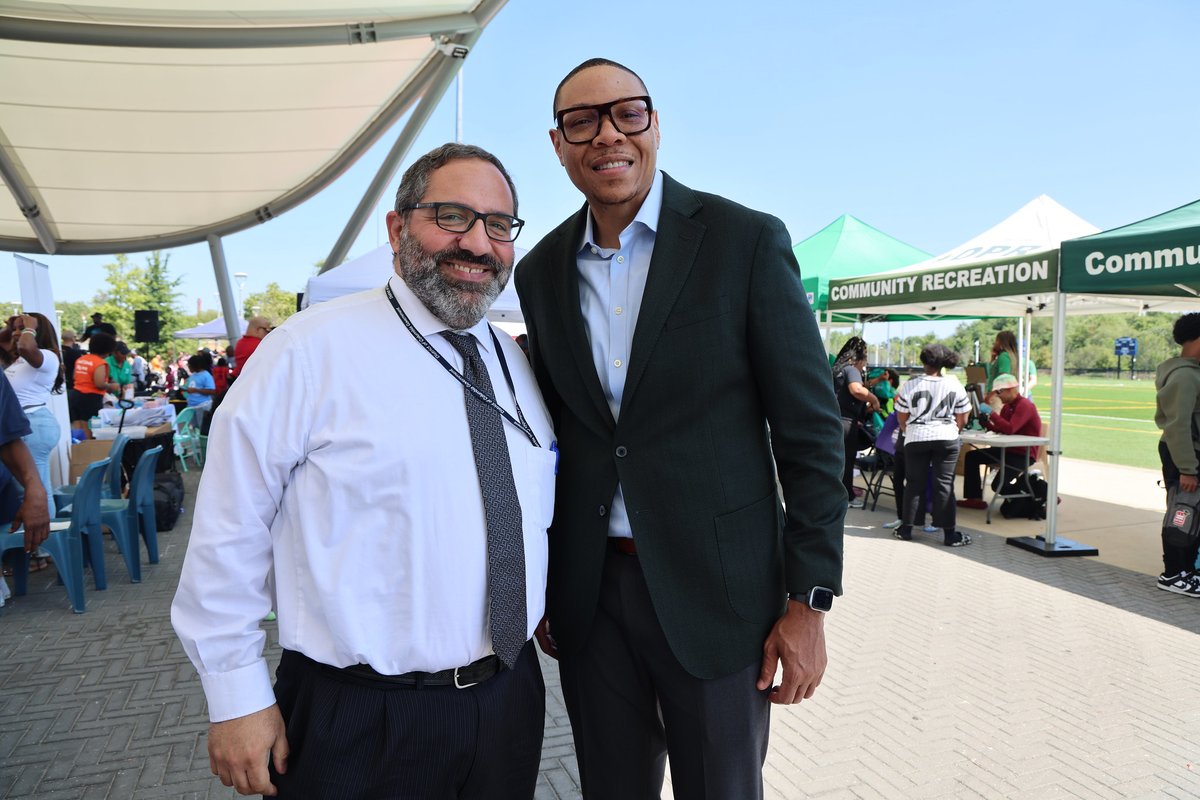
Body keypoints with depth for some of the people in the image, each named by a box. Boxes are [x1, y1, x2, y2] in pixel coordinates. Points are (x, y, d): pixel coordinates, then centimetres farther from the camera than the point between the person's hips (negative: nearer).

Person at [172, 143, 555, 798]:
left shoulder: (517, 365, 6)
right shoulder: (311, 350, -14)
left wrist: (542, 606, 13)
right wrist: (237, 696, -8)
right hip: (360, 723, -5)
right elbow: (229, 529, -12)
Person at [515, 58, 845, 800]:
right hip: (587, 593, 4)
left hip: (714, 590, -3)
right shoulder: (540, 271, 5)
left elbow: (810, 429, -8)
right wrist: (540, 586, 13)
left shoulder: (747, 241, -8)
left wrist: (809, 600, -9)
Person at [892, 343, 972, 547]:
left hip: (916, 439, 0)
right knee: (944, 484, 2)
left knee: (914, 484, 8)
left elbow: (901, 417, 1)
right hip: (947, 439, 0)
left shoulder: (910, 385, -5)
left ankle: (906, 529, 14)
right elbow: (962, 418, 4)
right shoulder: (954, 385, -1)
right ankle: (950, 533, 3)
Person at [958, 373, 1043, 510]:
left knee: (999, 485, -22)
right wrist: (985, 419, -3)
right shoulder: (1007, 406, 14)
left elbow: (1010, 428, -30)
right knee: (971, 456, 1)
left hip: (1023, 454, -10)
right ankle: (974, 498, -1)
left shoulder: (1025, 405, -17)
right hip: (1008, 450, 10)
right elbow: (998, 429, 12)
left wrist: (991, 413, -24)